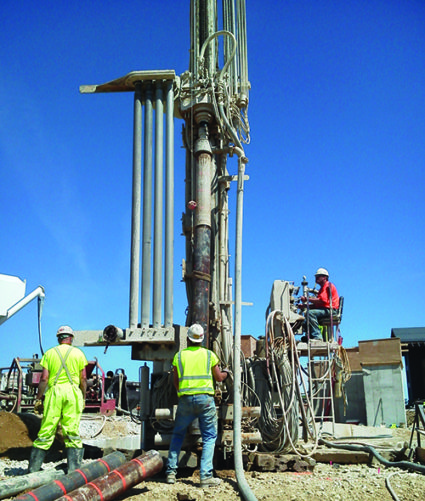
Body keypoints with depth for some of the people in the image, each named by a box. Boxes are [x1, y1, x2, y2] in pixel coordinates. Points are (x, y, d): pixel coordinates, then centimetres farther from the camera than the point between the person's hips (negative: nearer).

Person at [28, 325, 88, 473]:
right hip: (72, 391, -1)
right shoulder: (78, 353, 8)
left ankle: (33, 468, 10)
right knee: (72, 431, 1)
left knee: (46, 431, 4)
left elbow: (44, 379, 2)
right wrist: (83, 398, 12)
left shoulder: (50, 353, 9)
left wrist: (38, 399, 7)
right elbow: (83, 379, 4)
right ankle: (73, 468, 1)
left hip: (54, 392, 1)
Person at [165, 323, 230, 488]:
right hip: (205, 398, -1)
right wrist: (225, 373, 34)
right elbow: (219, 378, 13)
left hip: (185, 399, 2)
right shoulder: (209, 354, 5)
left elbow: (175, 382, 10)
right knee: (209, 437, 5)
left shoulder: (179, 356, 6)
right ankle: (206, 476, -2)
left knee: (178, 435, 17)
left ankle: (171, 472, 16)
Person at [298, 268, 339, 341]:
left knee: (310, 313, -30)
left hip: (330, 310, -11)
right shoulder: (322, 288, 28)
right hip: (325, 310, 11)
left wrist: (307, 299, -16)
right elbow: (316, 305, 22)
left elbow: (322, 301, -19)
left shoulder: (328, 286, -4)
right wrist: (304, 306, 9)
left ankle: (317, 336, -33)